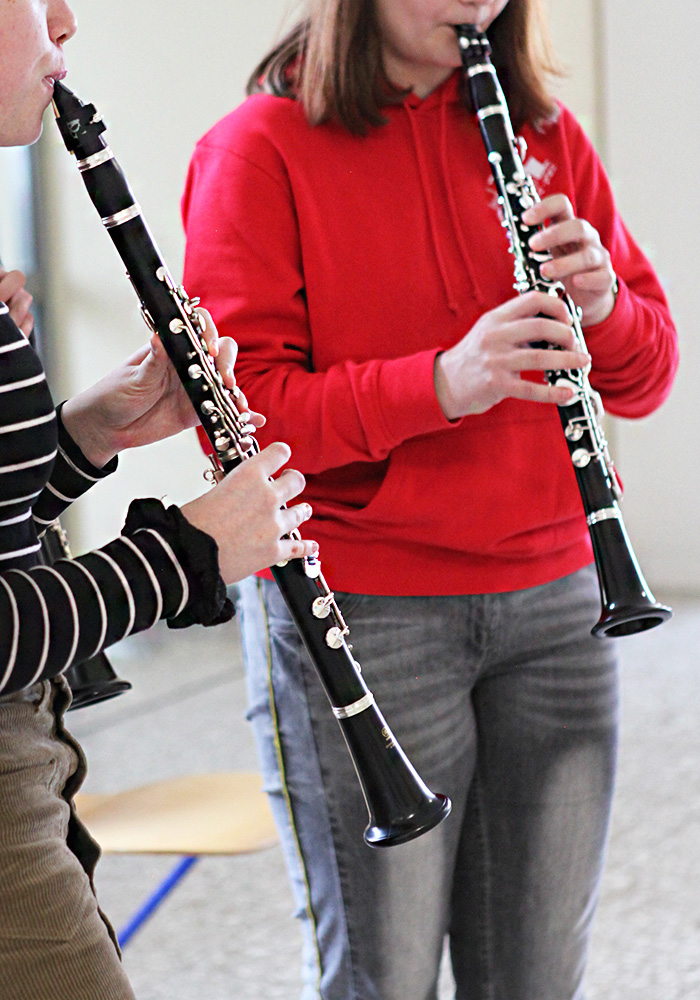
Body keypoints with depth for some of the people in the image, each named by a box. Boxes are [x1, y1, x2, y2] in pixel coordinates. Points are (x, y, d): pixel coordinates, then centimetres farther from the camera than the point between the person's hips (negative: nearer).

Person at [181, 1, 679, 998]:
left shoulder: (546, 136, 11)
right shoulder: (260, 150, -3)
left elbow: (647, 376, 12)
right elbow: (240, 411, -12)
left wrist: (602, 306, -10)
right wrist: (438, 383, -25)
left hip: (552, 603, 5)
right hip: (355, 613, -4)